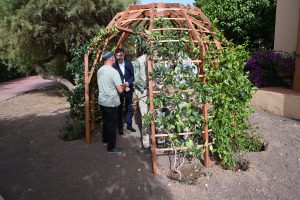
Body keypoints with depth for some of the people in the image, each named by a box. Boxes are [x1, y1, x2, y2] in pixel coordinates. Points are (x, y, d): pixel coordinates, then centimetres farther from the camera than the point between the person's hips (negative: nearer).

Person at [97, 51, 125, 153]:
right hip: (111, 102, -8)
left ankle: (105, 139, 40)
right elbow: (120, 90, -20)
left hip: (102, 101, 8)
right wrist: (124, 86, 2)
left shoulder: (99, 70, 4)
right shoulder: (113, 72, -19)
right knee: (112, 124, 3)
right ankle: (111, 147, 12)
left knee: (106, 121, 23)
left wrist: (119, 85, 19)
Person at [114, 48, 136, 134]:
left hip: (129, 89, 3)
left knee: (129, 108, 13)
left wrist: (128, 83, -14)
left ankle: (129, 125, 28)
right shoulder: (114, 65, -9)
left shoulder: (128, 63, 1)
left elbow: (132, 75, 4)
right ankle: (120, 127, 18)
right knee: (119, 109, 6)